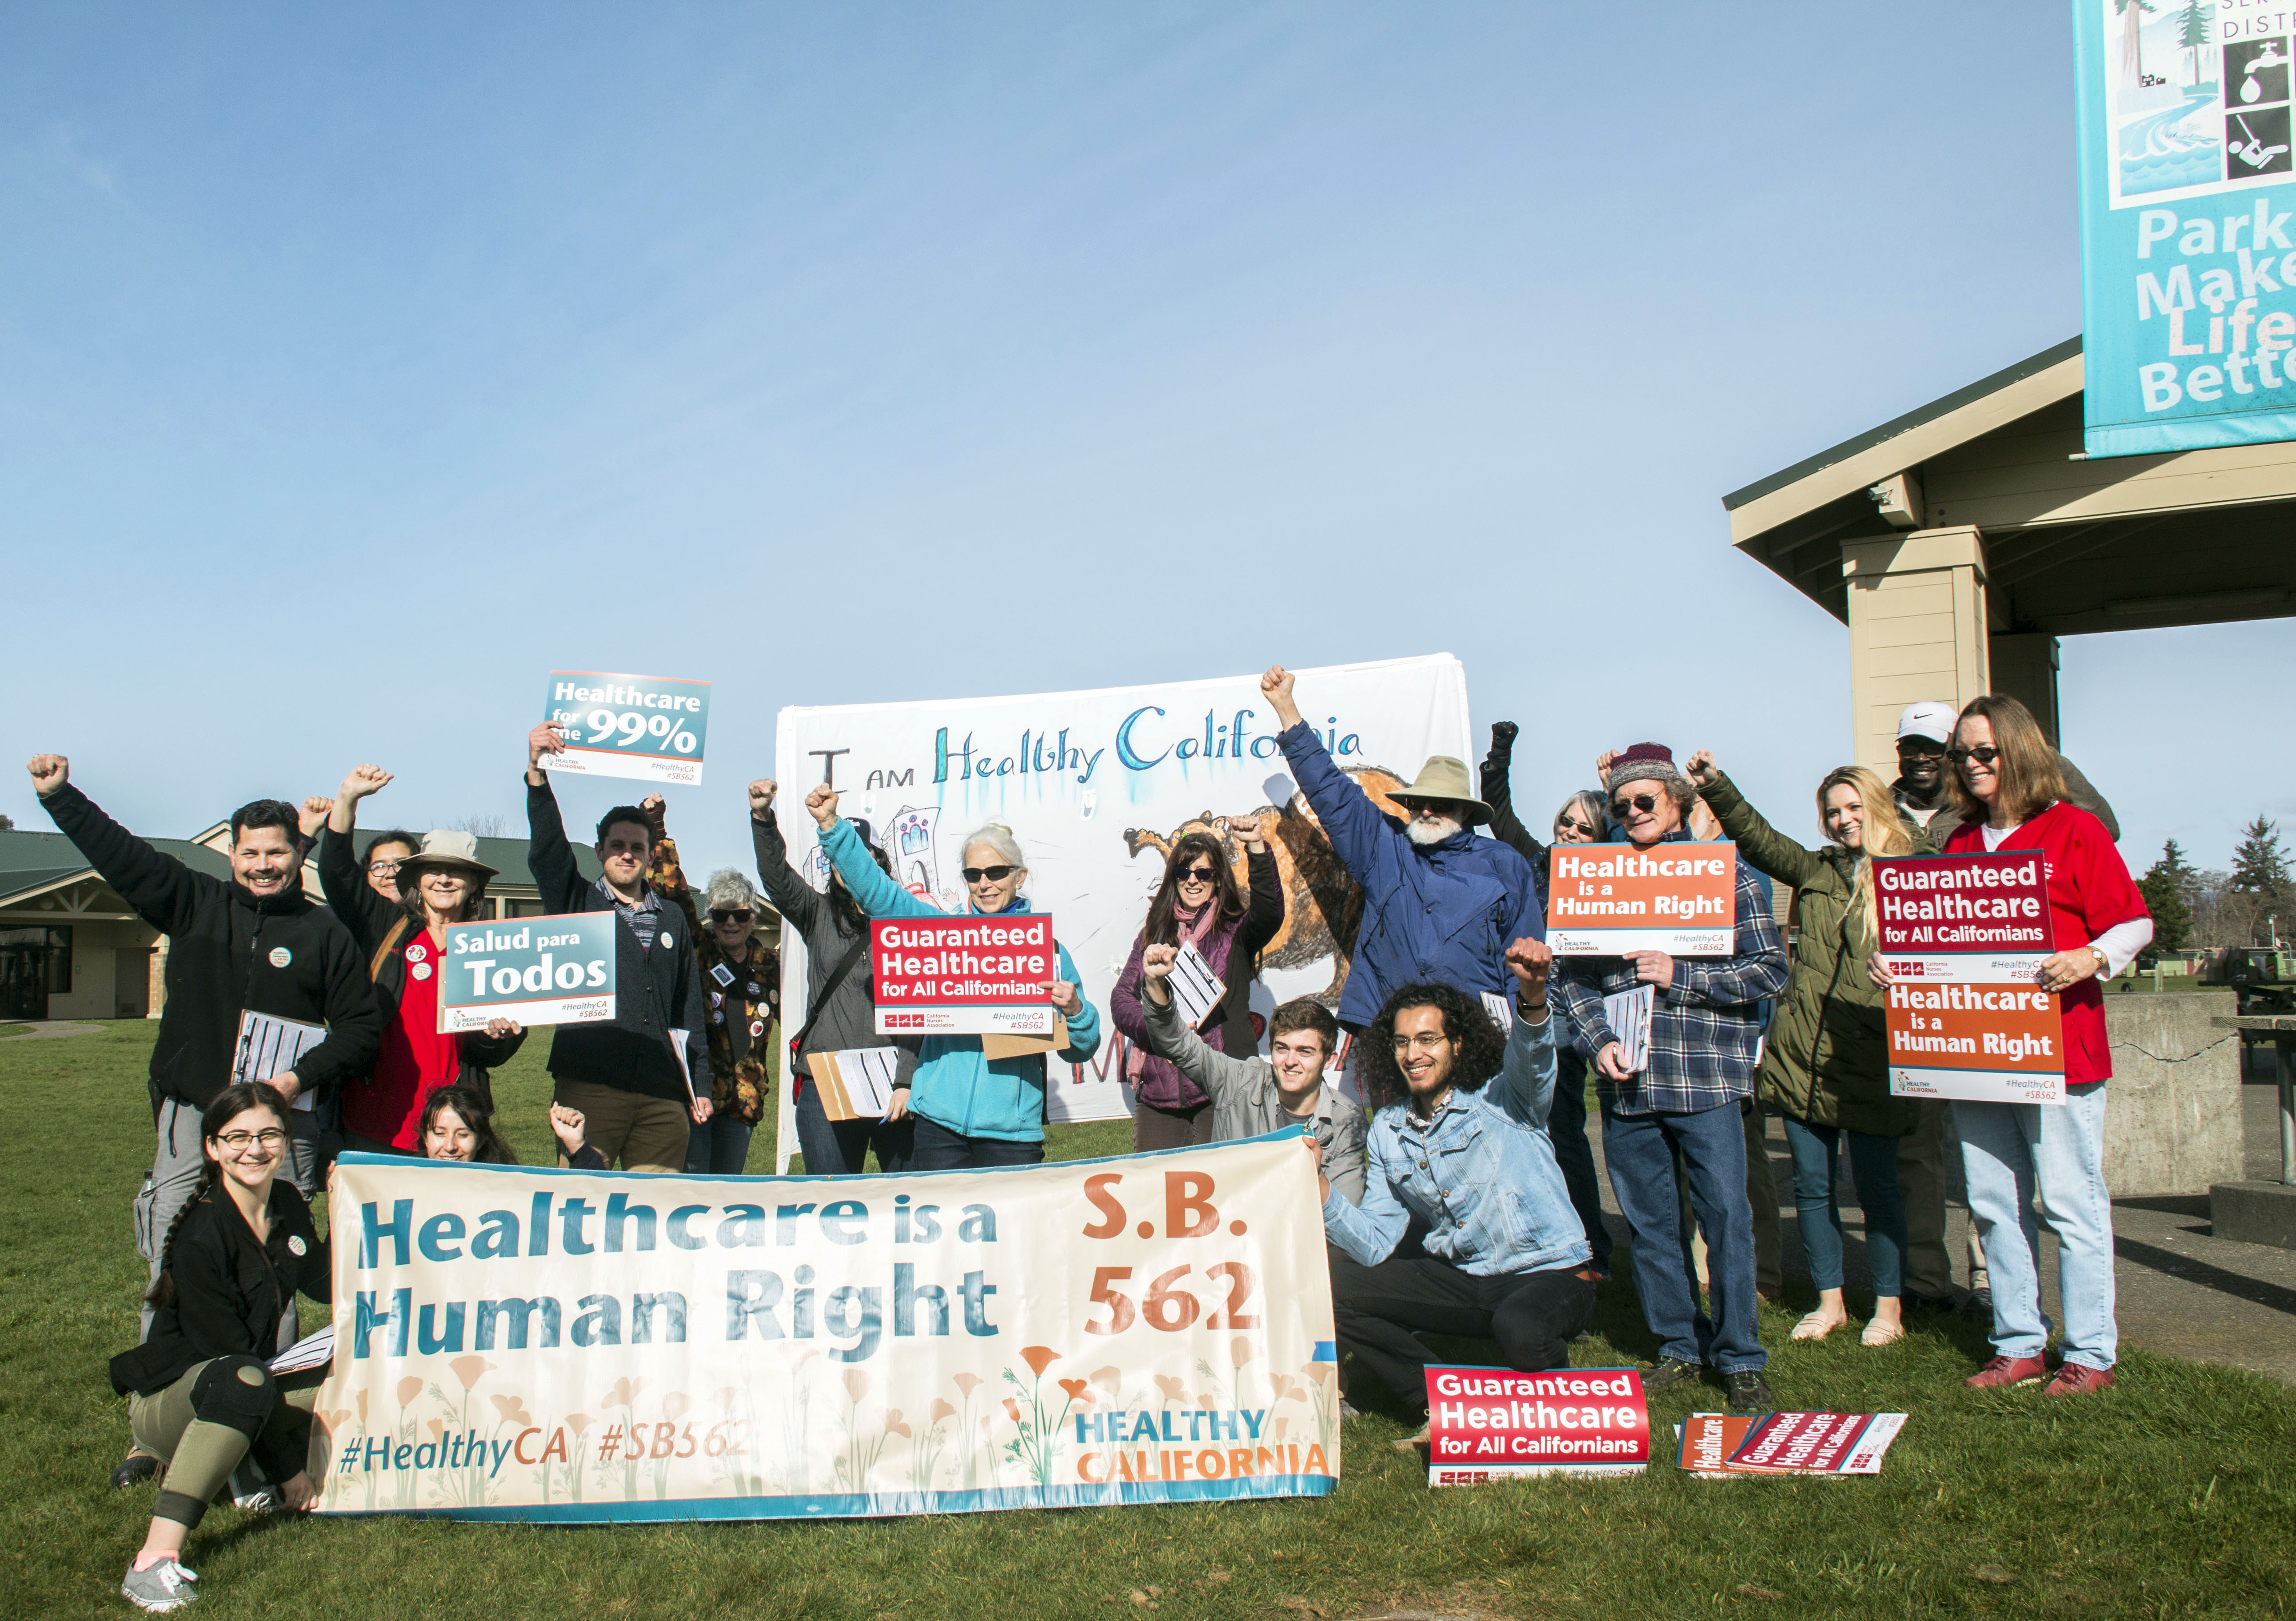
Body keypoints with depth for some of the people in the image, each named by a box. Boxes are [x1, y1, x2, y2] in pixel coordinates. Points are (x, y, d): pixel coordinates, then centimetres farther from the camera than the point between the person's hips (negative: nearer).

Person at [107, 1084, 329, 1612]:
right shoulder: (200, 1238, -23)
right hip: (170, 1399, -8)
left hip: (252, 1395, 8)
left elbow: (326, 1286, 9)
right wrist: (286, 1470, -22)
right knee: (244, 1381, -39)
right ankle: (156, 1560, -42)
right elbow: (231, 1360, -23)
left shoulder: (286, 1203, -2)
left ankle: (238, 1469, 2)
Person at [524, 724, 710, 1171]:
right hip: (589, 1084, -3)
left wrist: (699, 1086, 14)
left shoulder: (673, 921, 19)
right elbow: (546, 850, -8)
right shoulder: (578, 903, 11)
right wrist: (536, 773, -21)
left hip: (663, 1093, 3)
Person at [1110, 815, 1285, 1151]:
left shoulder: (1235, 931, 6)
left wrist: (1257, 847, -28)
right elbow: (1121, 997, 10)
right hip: (1158, 1087, 3)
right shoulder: (1155, 933, 16)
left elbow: (1270, 912, -16)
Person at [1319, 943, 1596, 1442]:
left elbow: (1530, 1052, -33)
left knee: (1520, 1331, -37)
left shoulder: (1502, 1098, -8)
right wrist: (1322, 1193, -16)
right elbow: (1375, 1245, 2)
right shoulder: (1388, 1130, 5)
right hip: (1458, 1279, 5)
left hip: (1548, 1274, -5)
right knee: (1335, 1290, -7)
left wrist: (1532, 997, -56)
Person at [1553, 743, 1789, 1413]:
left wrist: (1679, 976, -12)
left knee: (1726, 1215, -3)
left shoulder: (1725, 873, 3)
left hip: (1706, 1076, -3)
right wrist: (1599, 1040, -6)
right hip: (1626, 1079, 3)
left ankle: (1740, 1358, 11)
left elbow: (1770, 971, -2)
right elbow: (1571, 978, 10)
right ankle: (1679, 1346, 23)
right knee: (1649, 1220, 9)